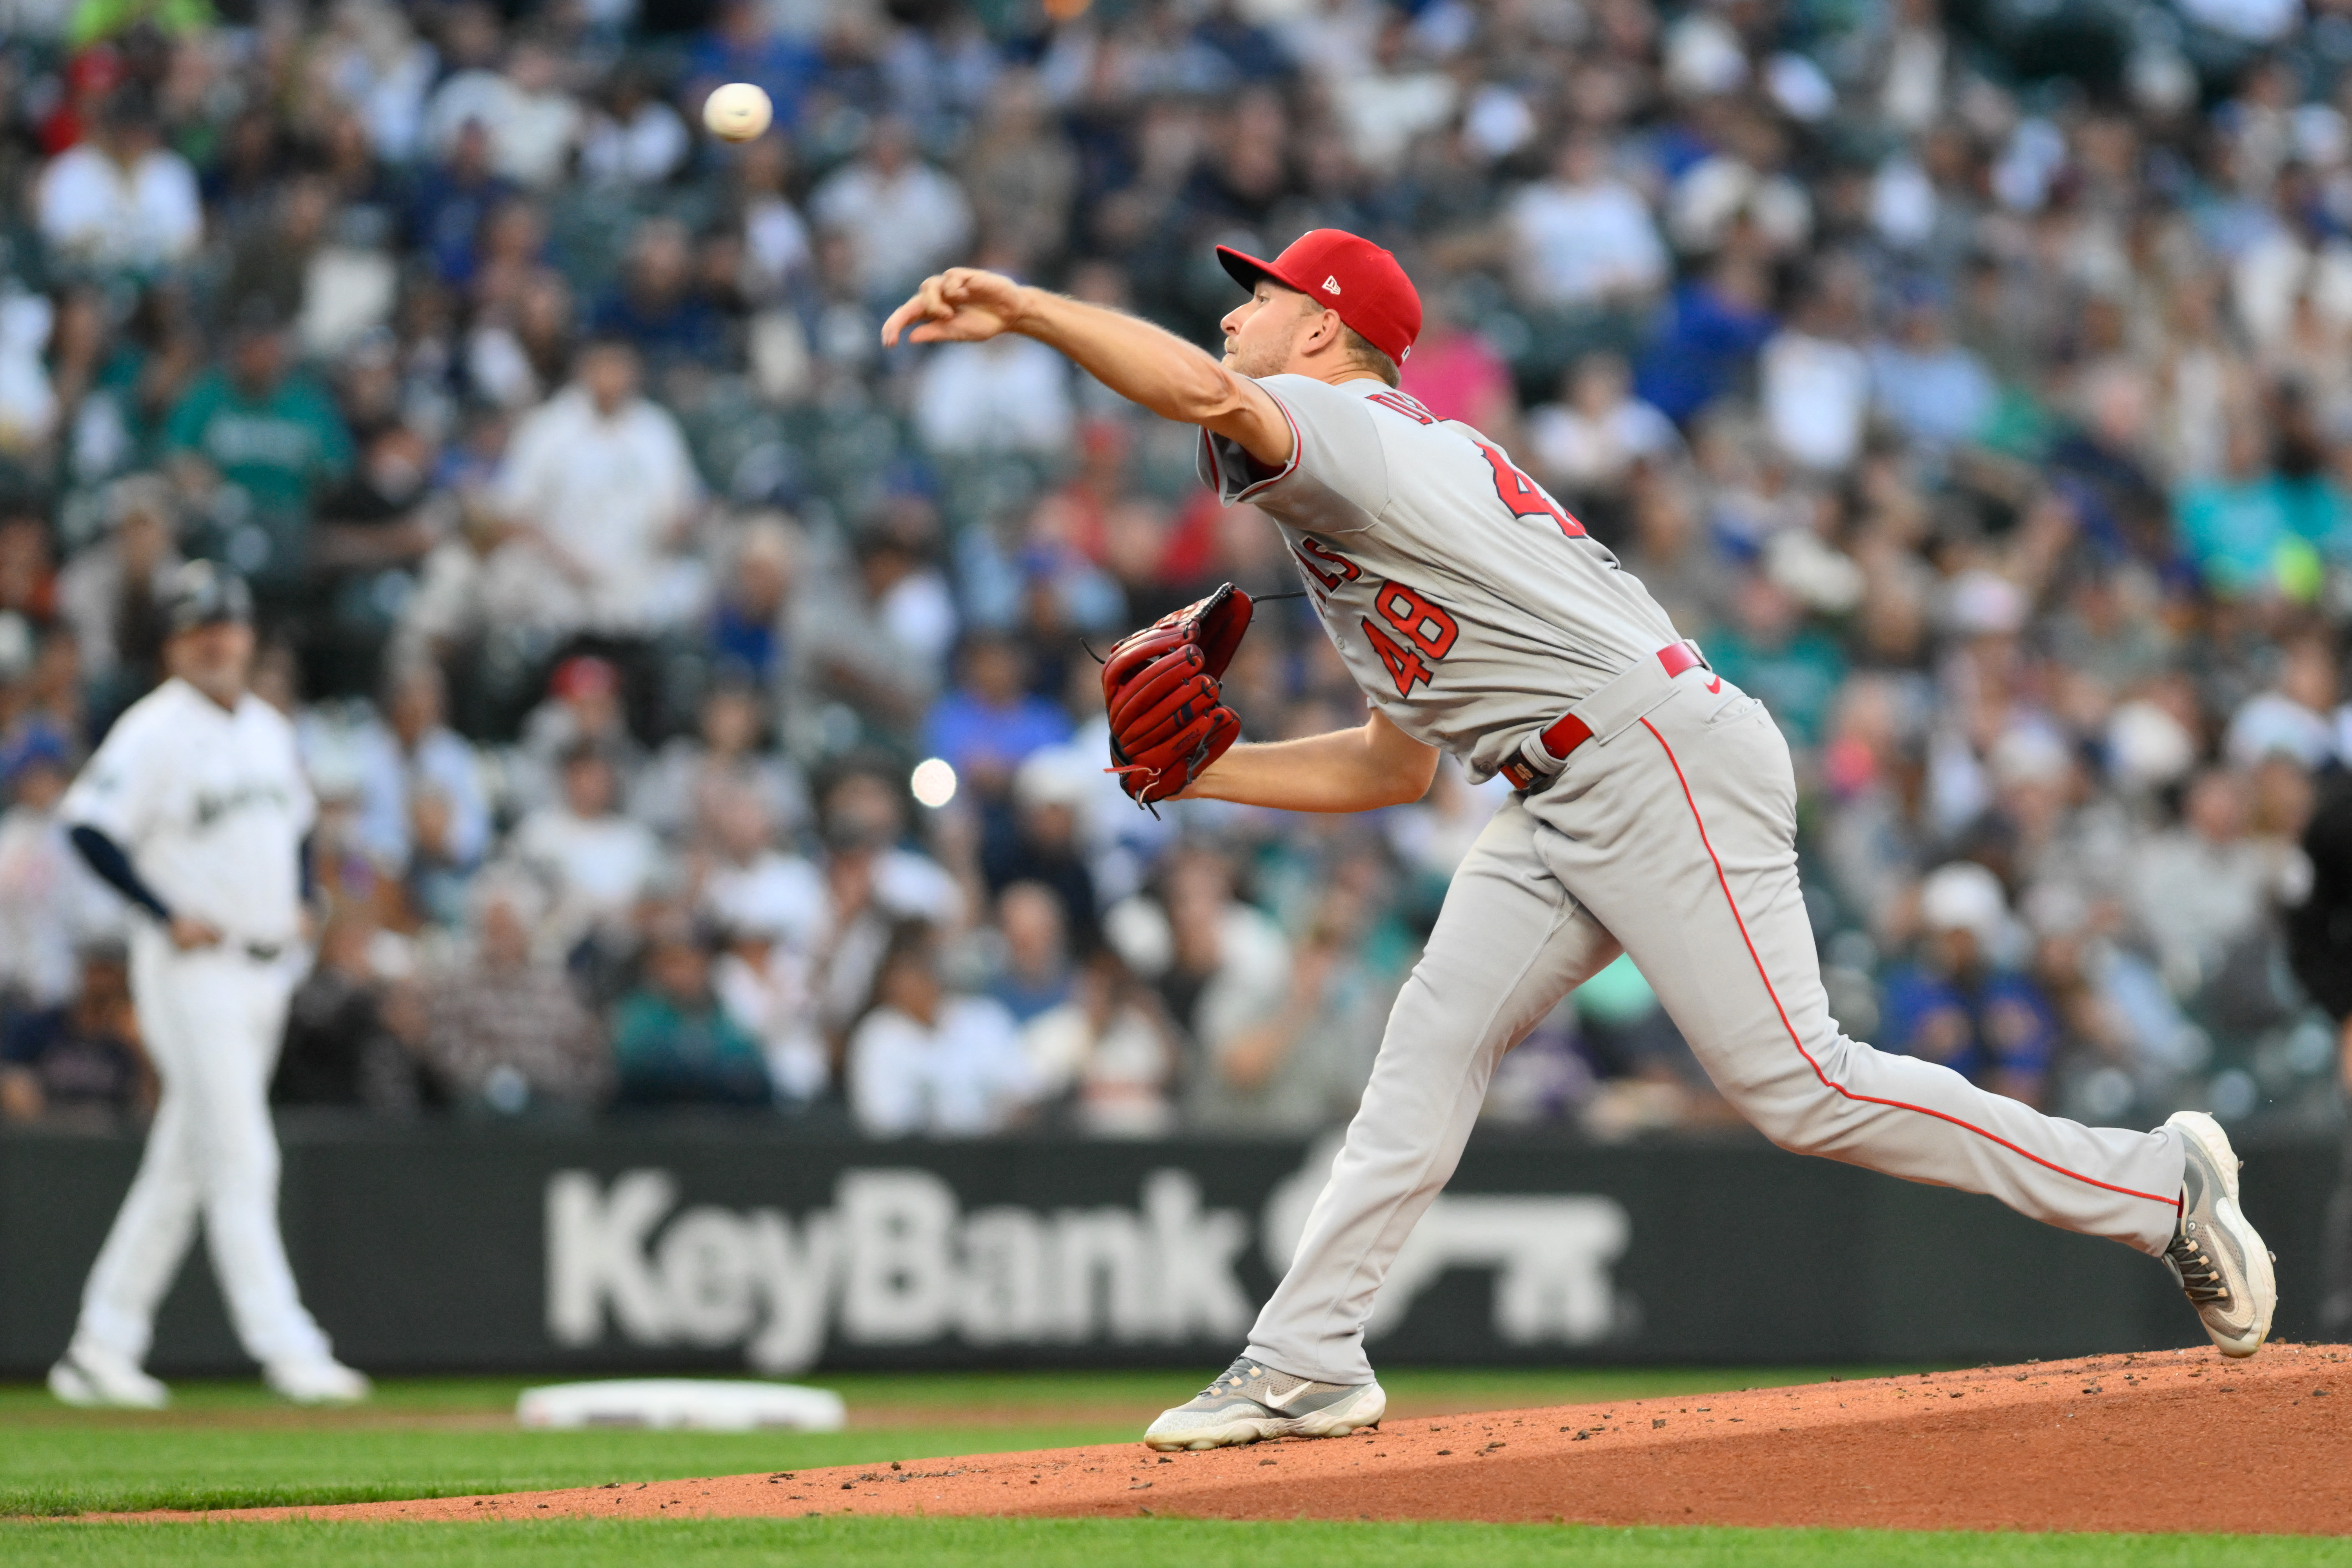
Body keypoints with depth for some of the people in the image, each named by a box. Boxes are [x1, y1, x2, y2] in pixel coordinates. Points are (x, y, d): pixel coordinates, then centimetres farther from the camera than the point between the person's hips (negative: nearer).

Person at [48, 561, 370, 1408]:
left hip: (266, 969, 8)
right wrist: (168, 915, -19)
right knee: (240, 1161, -11)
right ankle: (286, 1348, -13)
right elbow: (92, 829, -16)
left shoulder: (270, 729, 14)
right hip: (192, 967, -8)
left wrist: (296, 906, 11)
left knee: (182, 1169, 10)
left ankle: (102, 1346, 16)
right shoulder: (155, 731, -10)